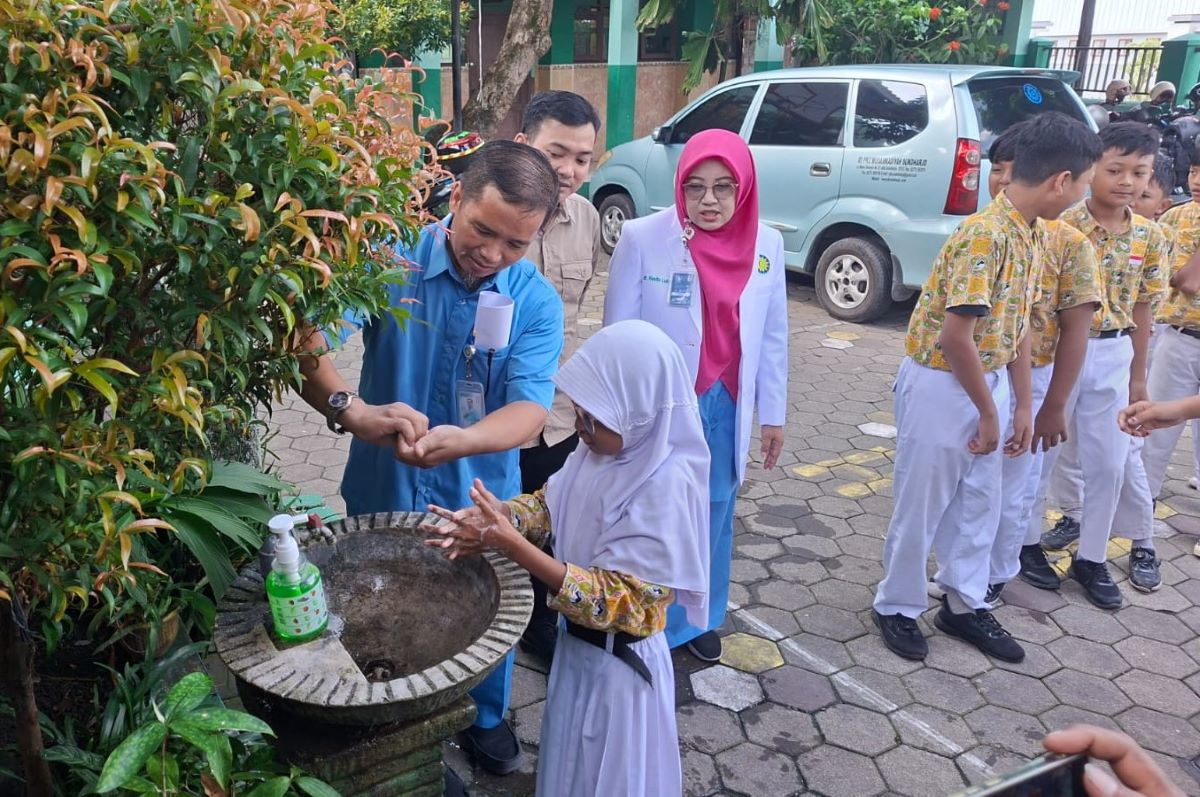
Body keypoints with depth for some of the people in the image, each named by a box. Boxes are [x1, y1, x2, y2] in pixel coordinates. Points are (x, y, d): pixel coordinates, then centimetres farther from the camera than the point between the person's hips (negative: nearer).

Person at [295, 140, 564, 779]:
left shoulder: (537, 303, -12)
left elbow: (529, 407, -22)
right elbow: (302, 340, -27)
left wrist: (459, 441, -43)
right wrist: (354, 411, -46)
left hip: (481, 502, 2)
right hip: (384, 494, -1)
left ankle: (485, 720, 54)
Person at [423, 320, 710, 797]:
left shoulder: (667, 488, -32)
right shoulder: (604, 449, -9)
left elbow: (614, 599, -32)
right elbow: (553, 502, 4)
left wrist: (510, 543, -38)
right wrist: (494, 517, -18)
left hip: (618, 661, -7)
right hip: (577, 641, 7)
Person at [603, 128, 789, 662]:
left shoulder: (766, 244, -2)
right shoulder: (643, 238, -14)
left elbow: (772, 336, 6)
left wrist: (773, 413, 9)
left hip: (727, 406, 4)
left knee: (715, 513, 17)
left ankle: (699, 617, 39)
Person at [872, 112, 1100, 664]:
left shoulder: (1029, 234, 5)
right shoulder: (986, 235, -24)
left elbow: (1018, 324, 10)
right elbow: (955, 335, -26)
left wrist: (1023, 405, 11)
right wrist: (988, 412, -15)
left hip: (985, 379, 9)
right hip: (941, 384, -9)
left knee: (979, 501, 17)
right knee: (921, 506, 6)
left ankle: (964, 605, 34)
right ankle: (897, 608, 24)